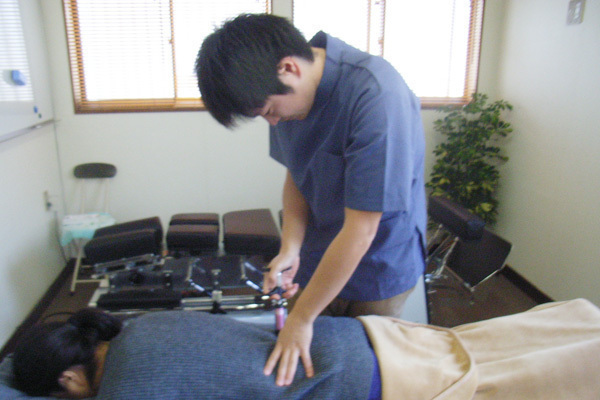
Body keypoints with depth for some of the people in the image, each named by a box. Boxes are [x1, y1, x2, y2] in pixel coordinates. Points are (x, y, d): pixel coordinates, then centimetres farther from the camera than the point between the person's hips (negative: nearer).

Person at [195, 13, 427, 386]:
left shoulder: (376, 97, -31)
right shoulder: (290, 92, -8)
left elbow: (360, 229, -29)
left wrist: (302, 319, -20)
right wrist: (290, 249, -11)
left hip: (378, 266, -5)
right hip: (317, 259, 6)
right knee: (299, 365, 15)